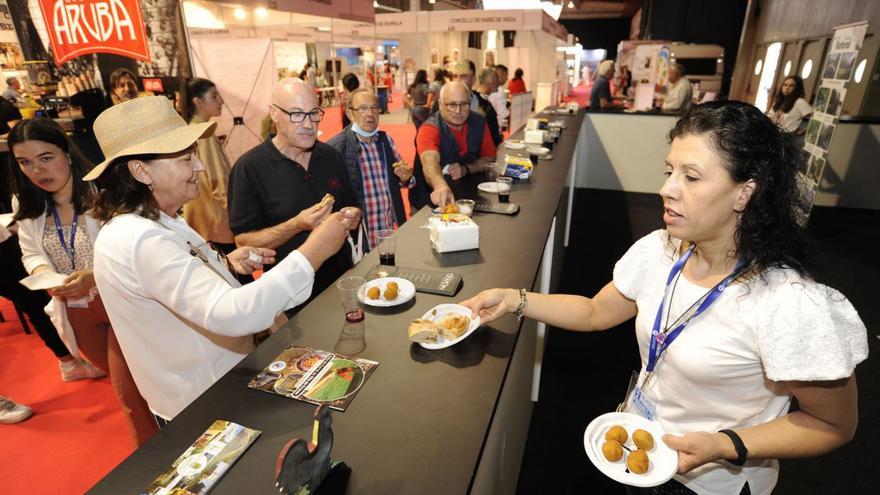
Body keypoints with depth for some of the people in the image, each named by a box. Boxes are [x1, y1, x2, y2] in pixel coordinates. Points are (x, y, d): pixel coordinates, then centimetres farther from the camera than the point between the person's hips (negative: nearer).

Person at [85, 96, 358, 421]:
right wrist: (312, 253, -38)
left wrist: (227, 264, -2)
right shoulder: (138, 240, -30)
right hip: (202, 410, -9)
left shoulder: (153, 221, 2)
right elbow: (230, 314, -40)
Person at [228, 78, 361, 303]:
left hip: (342, 276, 5)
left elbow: (352, 208, 13)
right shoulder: (249, 168, -13)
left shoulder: (330, 156, 2)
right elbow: (243, 240, -15)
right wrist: (297, 225, -27)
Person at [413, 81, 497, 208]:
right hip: (434, 200, -4)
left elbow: (489, 159, 8)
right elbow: (430, 162, -35)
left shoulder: (478, 122, 0)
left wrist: (466, 169, -12)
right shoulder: (429, 129, -16)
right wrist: (441, 187, -57)